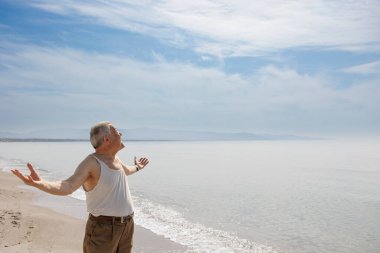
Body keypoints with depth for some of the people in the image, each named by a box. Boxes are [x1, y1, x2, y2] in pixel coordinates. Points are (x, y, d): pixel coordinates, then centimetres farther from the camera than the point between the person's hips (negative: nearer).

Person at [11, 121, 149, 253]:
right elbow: (68, 186, -32)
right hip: (103, 227, -8)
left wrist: (137, 167, 50)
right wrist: (38, 183, -49)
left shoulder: (114, 158, 7)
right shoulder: (91, 162, -18)